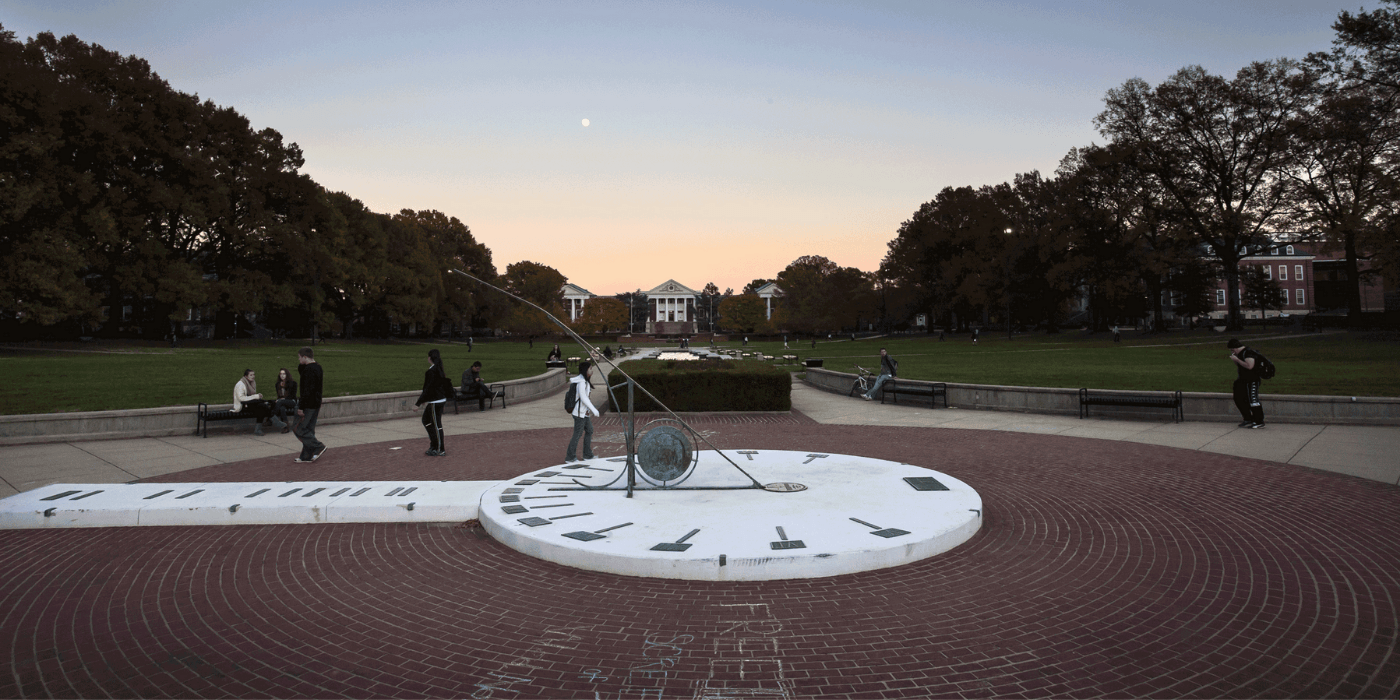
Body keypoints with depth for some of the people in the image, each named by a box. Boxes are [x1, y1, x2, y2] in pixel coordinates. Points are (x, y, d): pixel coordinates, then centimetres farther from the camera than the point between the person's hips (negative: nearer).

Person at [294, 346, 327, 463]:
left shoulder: (309, 370, -19)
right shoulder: (318, 368, 12)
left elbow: (307, 391, -23)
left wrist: (301, 407, -21)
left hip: (308, 405, -10)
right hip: (316, 404, 10)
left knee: (298, 429, -2)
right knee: (309, 429, 13)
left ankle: (318, 447, -3)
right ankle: (306, 456, 16)